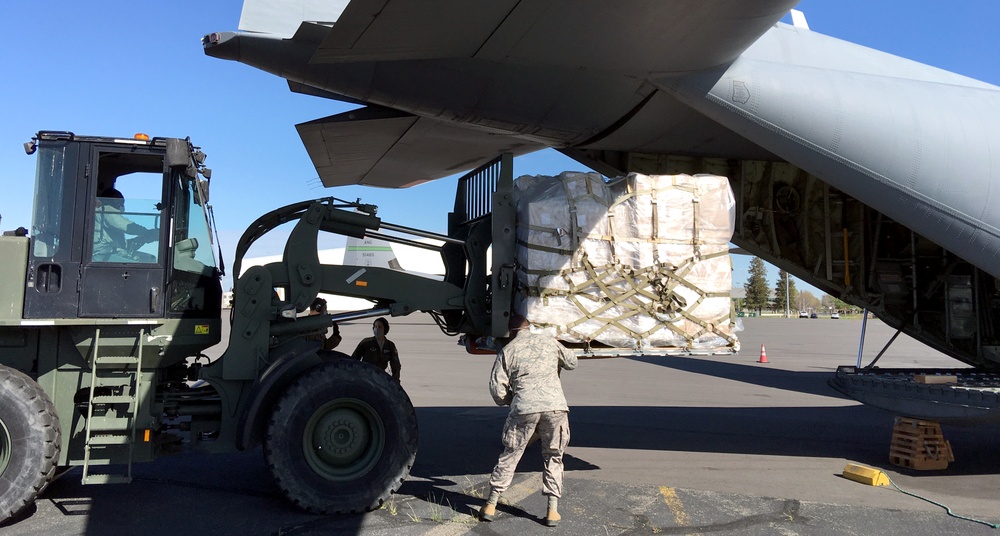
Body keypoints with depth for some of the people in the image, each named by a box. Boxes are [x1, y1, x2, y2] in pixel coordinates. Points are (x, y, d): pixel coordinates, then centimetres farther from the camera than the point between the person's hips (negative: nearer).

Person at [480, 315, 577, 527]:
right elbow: (572, 362, 32)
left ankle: (491, 505, 19)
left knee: (510, 455, 12)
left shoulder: (507, 351, 12)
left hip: (524, 408, -1)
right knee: (553, 457, 17)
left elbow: (497, 388, 7)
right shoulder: (549, 342, 17)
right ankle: (553, 511, 15)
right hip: (555, 405, 1)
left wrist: (510, 399, 26)